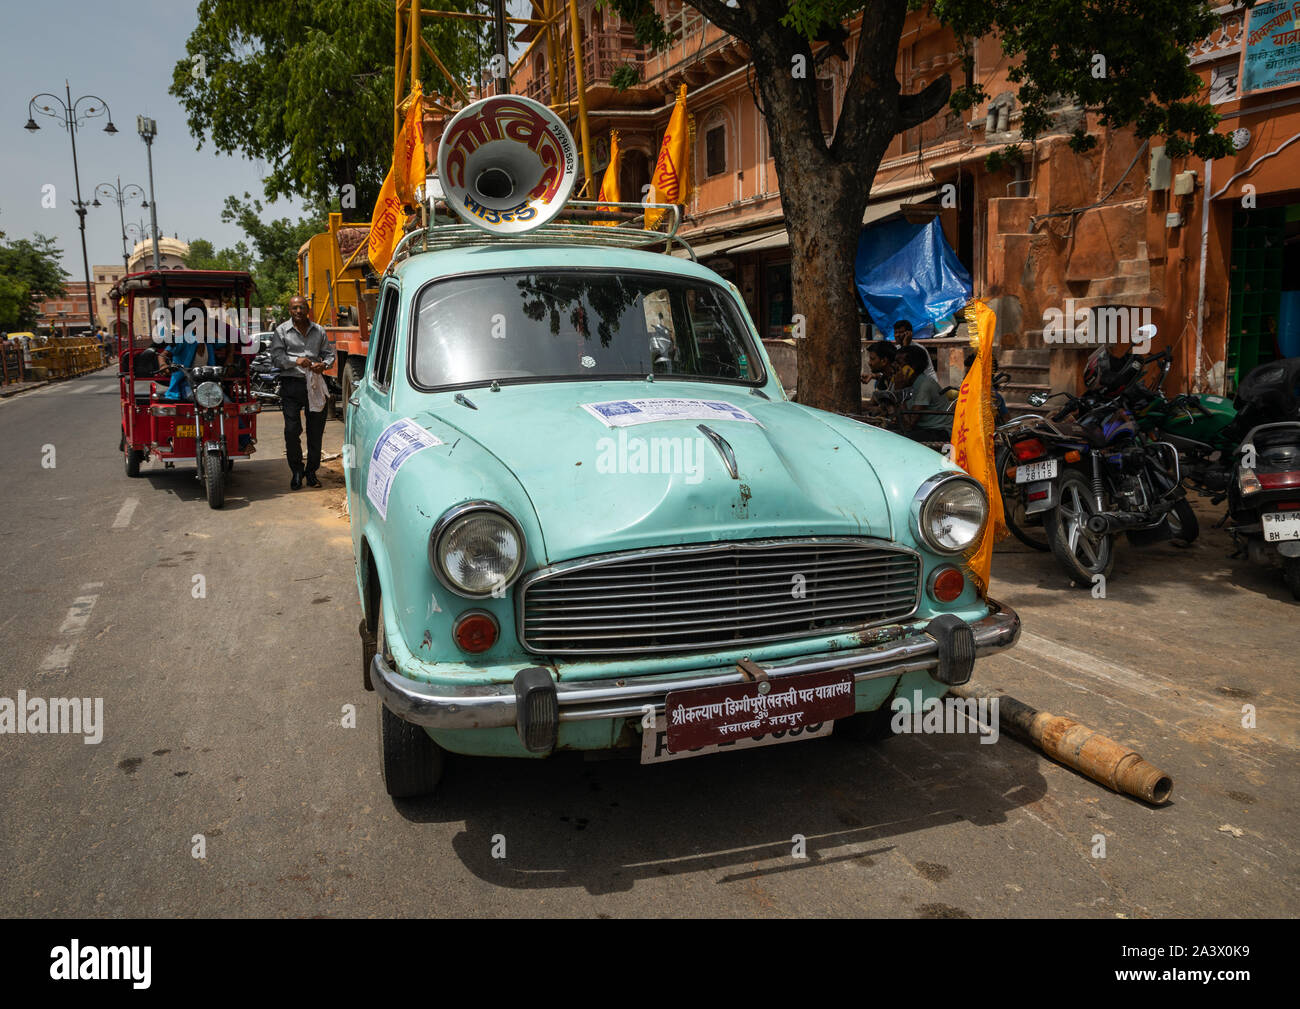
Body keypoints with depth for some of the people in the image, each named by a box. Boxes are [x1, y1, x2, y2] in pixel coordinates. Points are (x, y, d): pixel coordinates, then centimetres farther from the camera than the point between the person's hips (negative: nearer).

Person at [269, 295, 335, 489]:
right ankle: (297, 472, 7)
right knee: (292, 430, -6)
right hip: (291, 384, -2)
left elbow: (329, 353, 13)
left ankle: (311, 472, 15)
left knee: (316, 430, 4)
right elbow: (276, 357, -2)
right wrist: (296, 360, -19)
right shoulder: (281, 331, 6)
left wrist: (324, 365, -9)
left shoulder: (319, 331, 14)